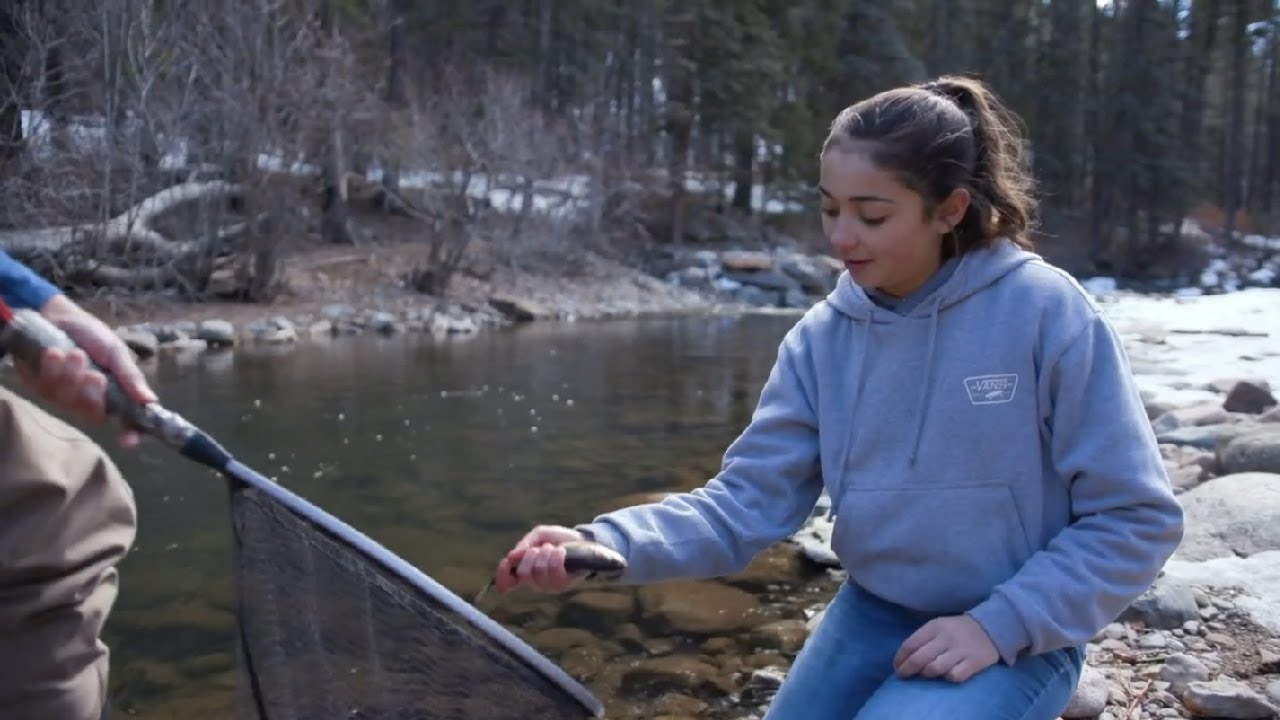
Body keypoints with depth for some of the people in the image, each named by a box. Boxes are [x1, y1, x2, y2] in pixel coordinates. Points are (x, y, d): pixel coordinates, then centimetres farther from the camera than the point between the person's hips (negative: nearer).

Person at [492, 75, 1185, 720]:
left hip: (1015, 639, -4)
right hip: (870, 617, 5)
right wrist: (603, 544, -26)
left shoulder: (1045, 311, -18)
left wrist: (998, 626, -20)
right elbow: (746, 499, -11)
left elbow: (1135, 519, -12)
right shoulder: (822, 338, -6)